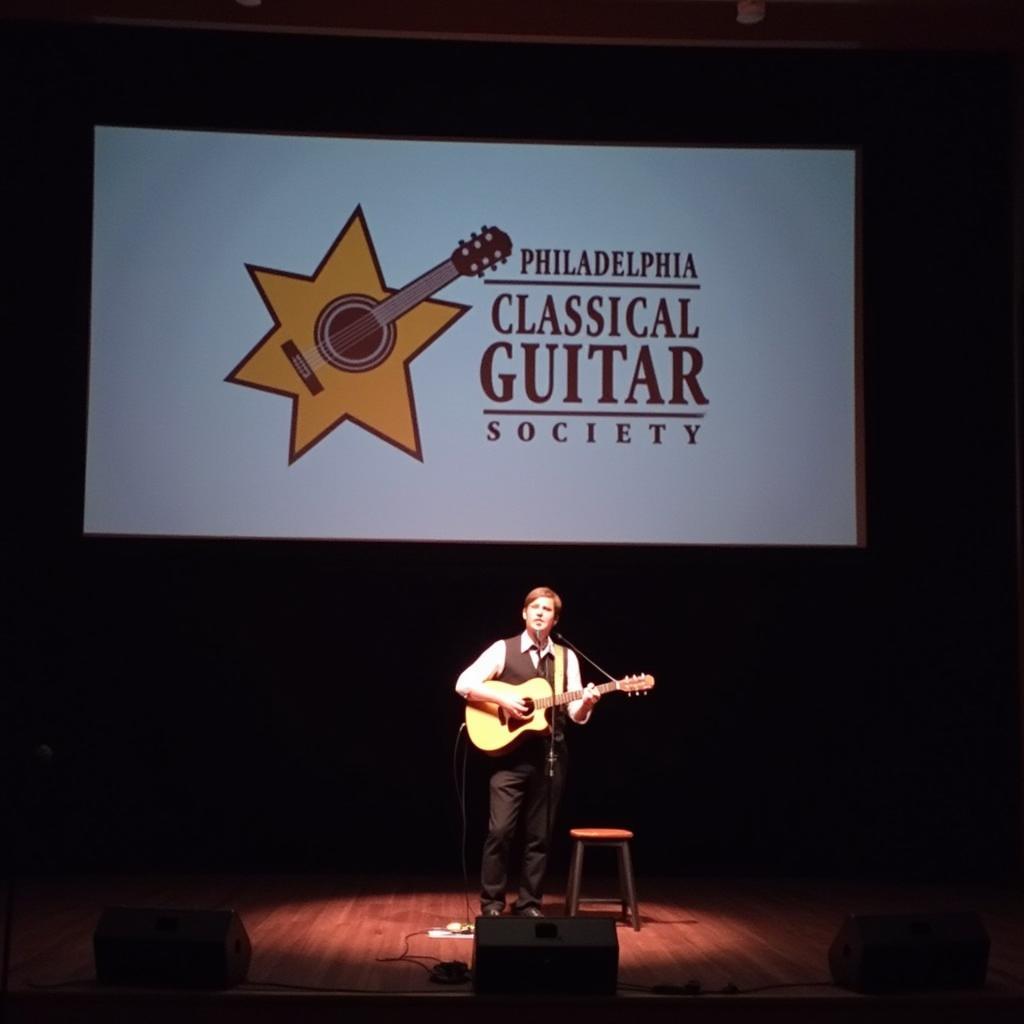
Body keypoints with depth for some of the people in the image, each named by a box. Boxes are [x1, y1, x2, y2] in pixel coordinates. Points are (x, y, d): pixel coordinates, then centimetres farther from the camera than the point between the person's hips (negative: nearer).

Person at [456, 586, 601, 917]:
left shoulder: (567, 657, 9)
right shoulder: (503, 649, 1)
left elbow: (576, 715, 6)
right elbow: (464, 683, -6)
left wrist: (587, 703, -16)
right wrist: (502, 698, -18)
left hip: (550, 754, 3)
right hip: (511, 752, -3)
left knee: (539, 835, 6)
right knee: (500, 830, -8)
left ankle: (528, 903, 16)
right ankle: (491, 902, 5)